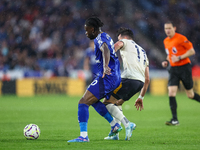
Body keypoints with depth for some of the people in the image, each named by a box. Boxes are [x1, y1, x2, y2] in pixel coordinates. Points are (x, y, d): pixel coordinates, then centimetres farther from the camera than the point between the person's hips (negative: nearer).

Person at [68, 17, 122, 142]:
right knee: (93, 100, 27)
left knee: (83, 102, -13)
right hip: (116, 78, 10)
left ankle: (83, 136, -22)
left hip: (107, 78, -10)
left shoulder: (100, 39, -13)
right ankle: (115, 125, 25)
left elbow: (106, 50, -35)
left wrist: (105, 66, -53)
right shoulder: (106, 37, 18)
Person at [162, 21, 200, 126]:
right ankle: (175, 120, -10)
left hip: (184, 67, -5)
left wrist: (179, 58, -19)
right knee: (171, 93, -11)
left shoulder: (181, 38, -11)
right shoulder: (166, 41, 11)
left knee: (190, 95, 2)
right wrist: (167, 61, 6)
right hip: (173, 69, 5)